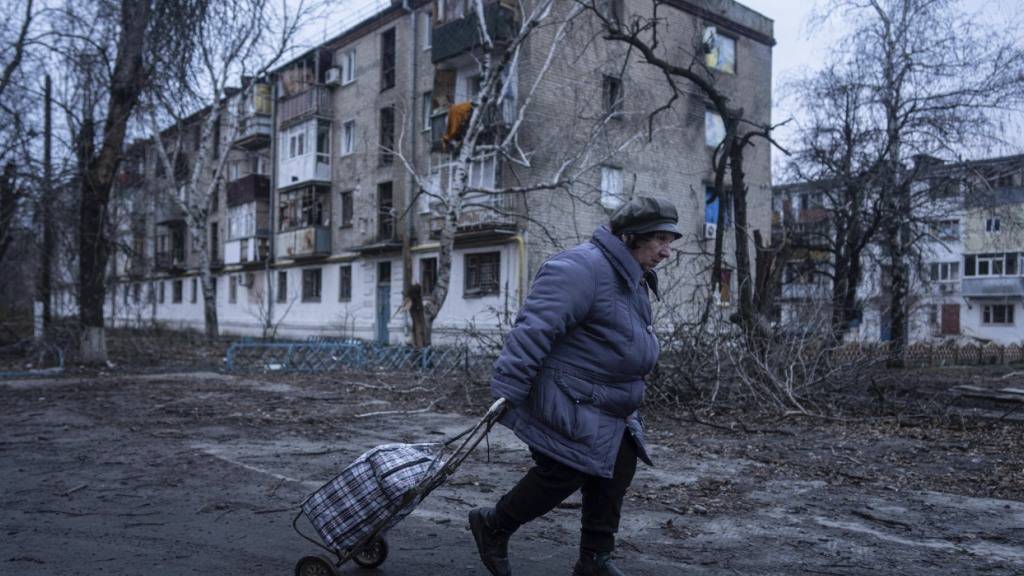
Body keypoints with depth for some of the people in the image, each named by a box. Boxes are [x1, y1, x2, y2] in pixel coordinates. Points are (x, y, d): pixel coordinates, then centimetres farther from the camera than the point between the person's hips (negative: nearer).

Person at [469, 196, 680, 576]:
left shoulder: (634, 280, 13)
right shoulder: (582, 269, -22)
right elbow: (533, 330, -28)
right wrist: (506, 390, -30)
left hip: (606, 406, 10)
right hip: (565, 402, -10)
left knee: (618, 470, 7)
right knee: (563, 474, -4)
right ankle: (493, 526, 19)